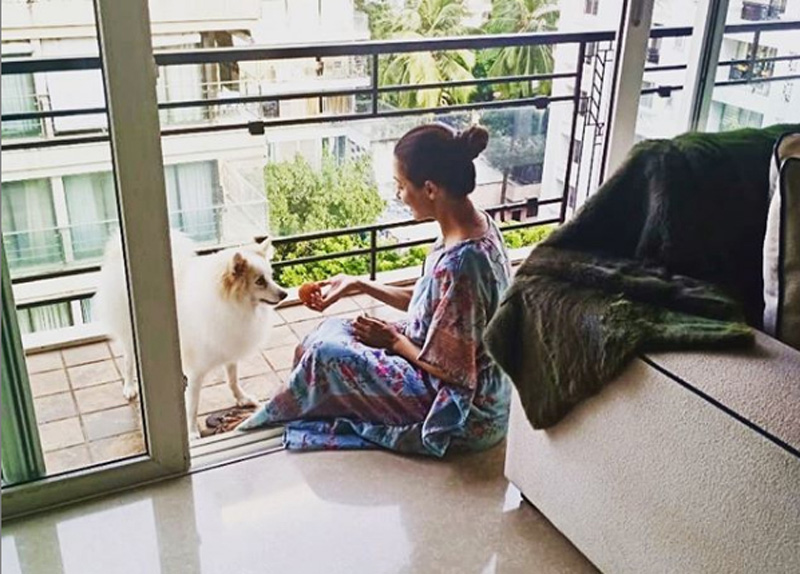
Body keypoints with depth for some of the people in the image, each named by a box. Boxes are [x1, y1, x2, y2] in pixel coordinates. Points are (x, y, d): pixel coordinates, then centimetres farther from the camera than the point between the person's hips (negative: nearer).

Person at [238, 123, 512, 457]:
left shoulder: (460, 263, -33)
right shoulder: (475, 223, -4)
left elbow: (450, 369, -25)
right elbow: (430, 302, 9)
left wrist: (393, 340, -9)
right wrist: (360, 286, 6)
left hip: (467, 412, -9)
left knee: (326, 354, -6)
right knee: (333, 330, 10)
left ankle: (276, 416, 24)